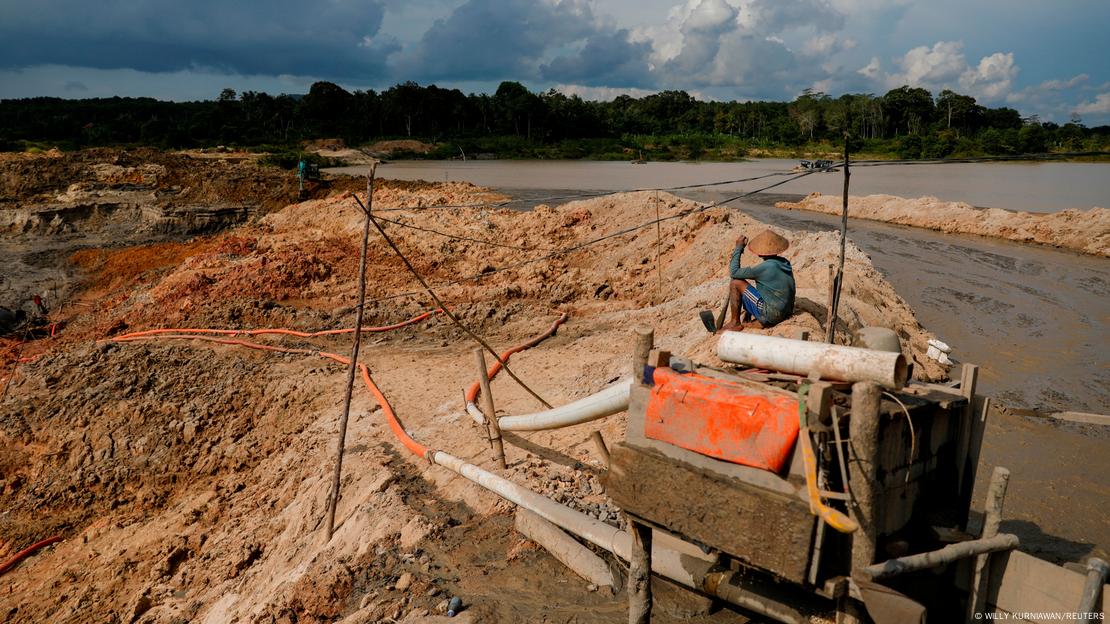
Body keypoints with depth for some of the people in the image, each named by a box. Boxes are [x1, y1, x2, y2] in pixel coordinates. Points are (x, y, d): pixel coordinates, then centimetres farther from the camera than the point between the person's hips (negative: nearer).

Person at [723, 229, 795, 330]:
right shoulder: (785, 263, 3)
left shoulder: (765, 267, -21)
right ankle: (759, 321, 15)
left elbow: (734, 273, -15)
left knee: (735, 283, -7)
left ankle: (735, 323, 1)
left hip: (771, 314, -9)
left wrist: (738, 248, -7)